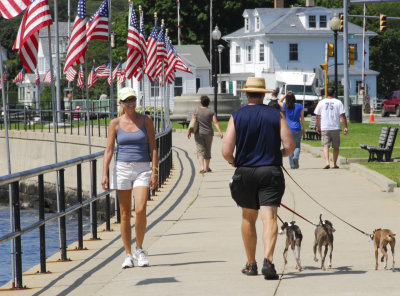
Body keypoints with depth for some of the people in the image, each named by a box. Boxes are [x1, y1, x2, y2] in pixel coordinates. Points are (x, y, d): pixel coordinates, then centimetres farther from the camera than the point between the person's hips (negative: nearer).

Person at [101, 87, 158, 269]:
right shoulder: (115, 123, 4)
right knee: (125, 214, 3)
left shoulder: (146, 120, 3)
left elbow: (153, 147, 3)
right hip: (122, 168, 1)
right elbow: (109, 150, 3)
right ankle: (128, 255, 11)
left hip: (142, 169, -1)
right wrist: (104, 174, -6)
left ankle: (139, 249, 2)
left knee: (140, 210, -16)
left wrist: (155, 171, -6)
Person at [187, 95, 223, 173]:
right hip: (209, 134, 1)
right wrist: (220, 132, -17)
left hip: (198, 133, -1)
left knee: (200, 151, -5)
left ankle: (202, 167, -24)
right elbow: (215, 122, -12)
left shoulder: (197, 110, -2)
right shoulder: (211, 112, -2)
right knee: (208, 151, 17)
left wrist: (189, 131, 7)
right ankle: (207, 168, 29)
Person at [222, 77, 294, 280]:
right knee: (269, 218, -8)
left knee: (248, 218, 16)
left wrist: (233, 162, 15)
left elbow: (226, 151, -7)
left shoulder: (237, 117, -1)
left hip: (245, 172, 1)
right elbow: (290, 146, -4)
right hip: (271, 172, -1)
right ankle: (268, 260, -27)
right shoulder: (276, 115, 0)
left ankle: (251, 264, 22)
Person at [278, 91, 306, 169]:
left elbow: (279, 101, 19)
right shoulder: (299, 106, -2)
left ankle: (292, 165, 4)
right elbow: (302, 119, 0)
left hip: (288, 129, 0)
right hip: (297, 129, 0)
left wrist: (286, 95, 11)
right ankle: (296, 157, -19)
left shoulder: (286, 106, -2)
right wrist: (304, 129, 7)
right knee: (297, 146, 11)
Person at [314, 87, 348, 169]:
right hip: (335, 128, 0)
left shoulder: (321, 103, 3)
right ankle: (335, 164, 18)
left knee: (326, 146, -3)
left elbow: (317, 116, 7)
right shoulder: (338, 102, -2)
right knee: (336, 147, 13)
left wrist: (318, 127, 17)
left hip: (324, 128, 0)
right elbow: (343, 116, -5)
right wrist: (346, 127, -1)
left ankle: (327, 162, -22)